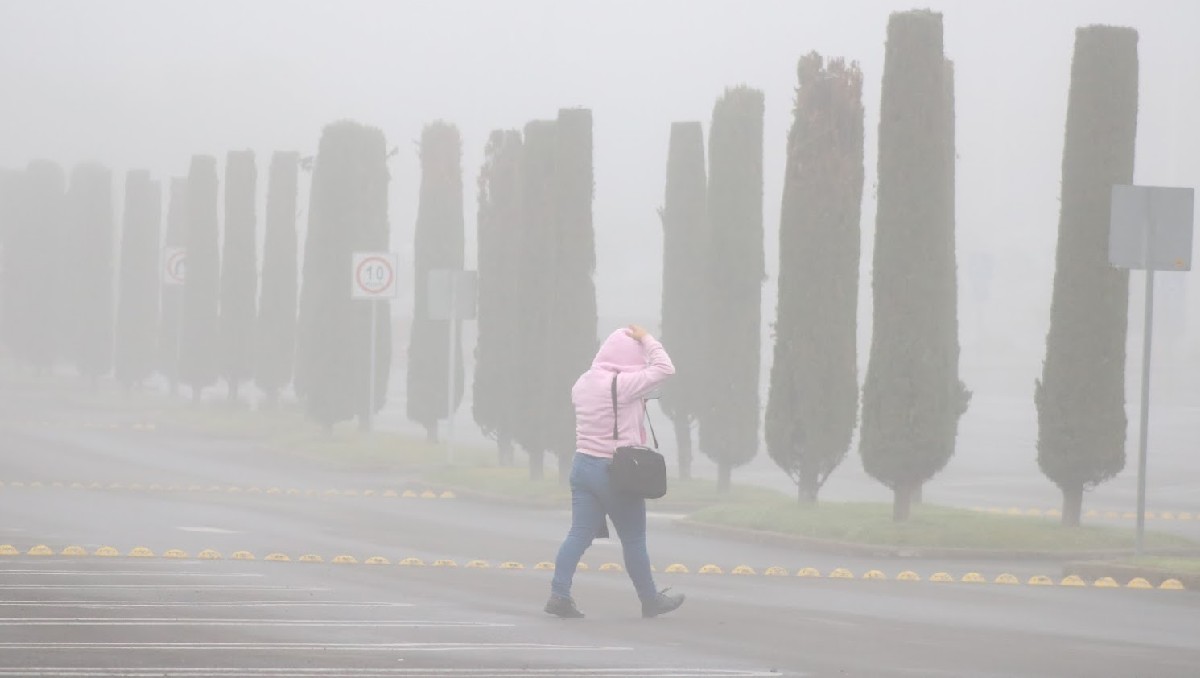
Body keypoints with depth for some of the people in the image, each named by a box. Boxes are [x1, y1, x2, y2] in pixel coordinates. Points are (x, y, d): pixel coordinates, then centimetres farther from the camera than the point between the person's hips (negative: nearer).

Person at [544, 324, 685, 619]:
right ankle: (650, 600, 19)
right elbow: (664, 368, -15)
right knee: (633, 540, 7)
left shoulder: (583, 383, 6)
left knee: (580, 534, 5)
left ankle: (559, 594, -5)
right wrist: (646, 339, -3)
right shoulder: (621, 385, -18)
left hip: (583, 464, 7)